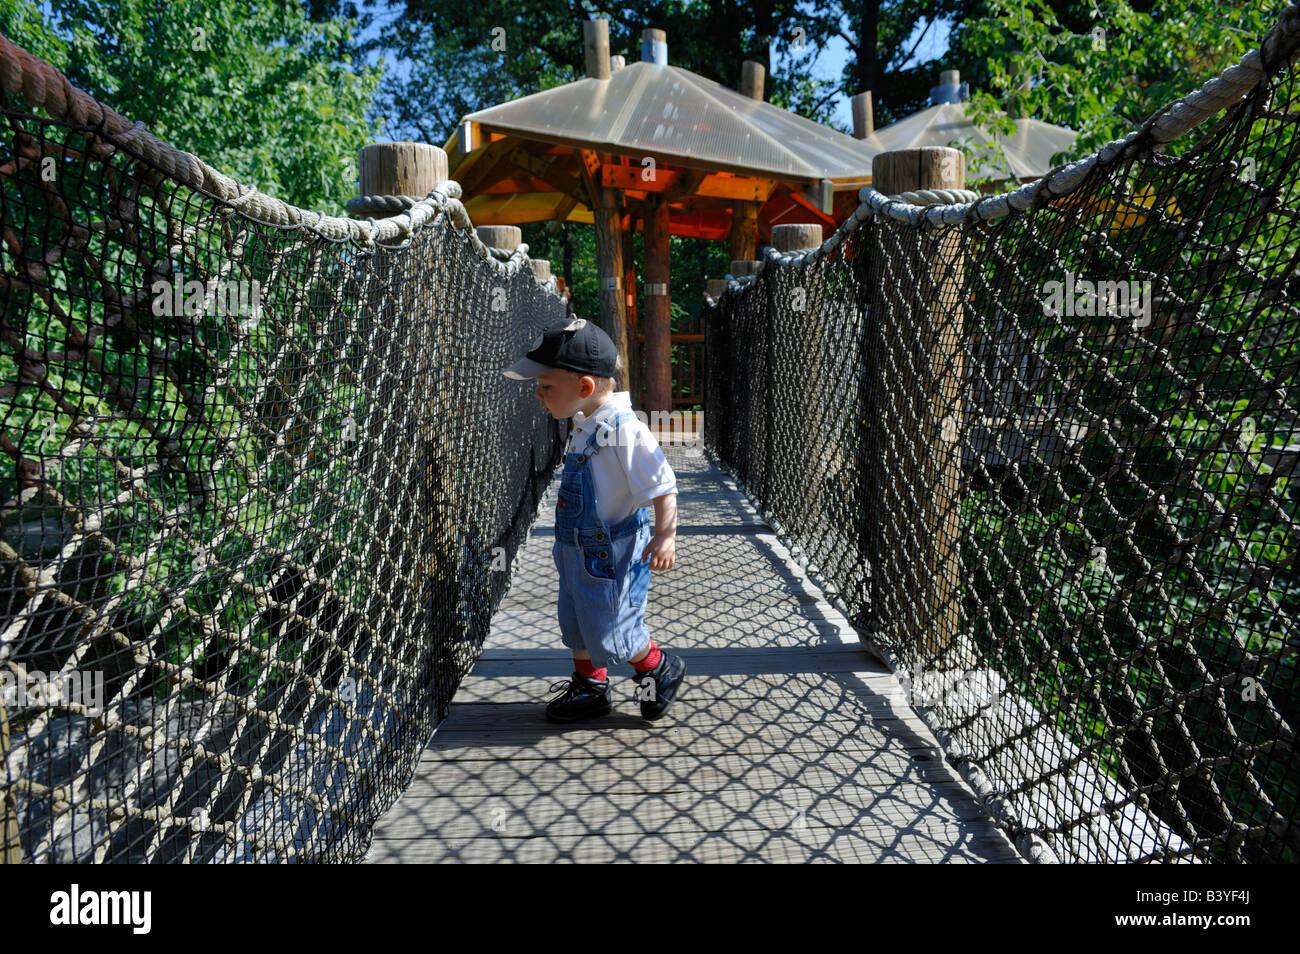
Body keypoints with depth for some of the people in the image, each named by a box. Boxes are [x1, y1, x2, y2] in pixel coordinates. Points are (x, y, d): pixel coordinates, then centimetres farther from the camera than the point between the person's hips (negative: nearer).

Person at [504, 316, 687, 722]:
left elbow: (662, 486, -24)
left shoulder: (624, 430, -25)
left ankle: (661, 669, 29)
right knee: (576, 625, 19)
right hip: (578, 549, 9)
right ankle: (590, 688, 38)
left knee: (609, 633, 4)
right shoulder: (583, 425, 4)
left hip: (611, 555, -9)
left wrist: (665, 536, -29)